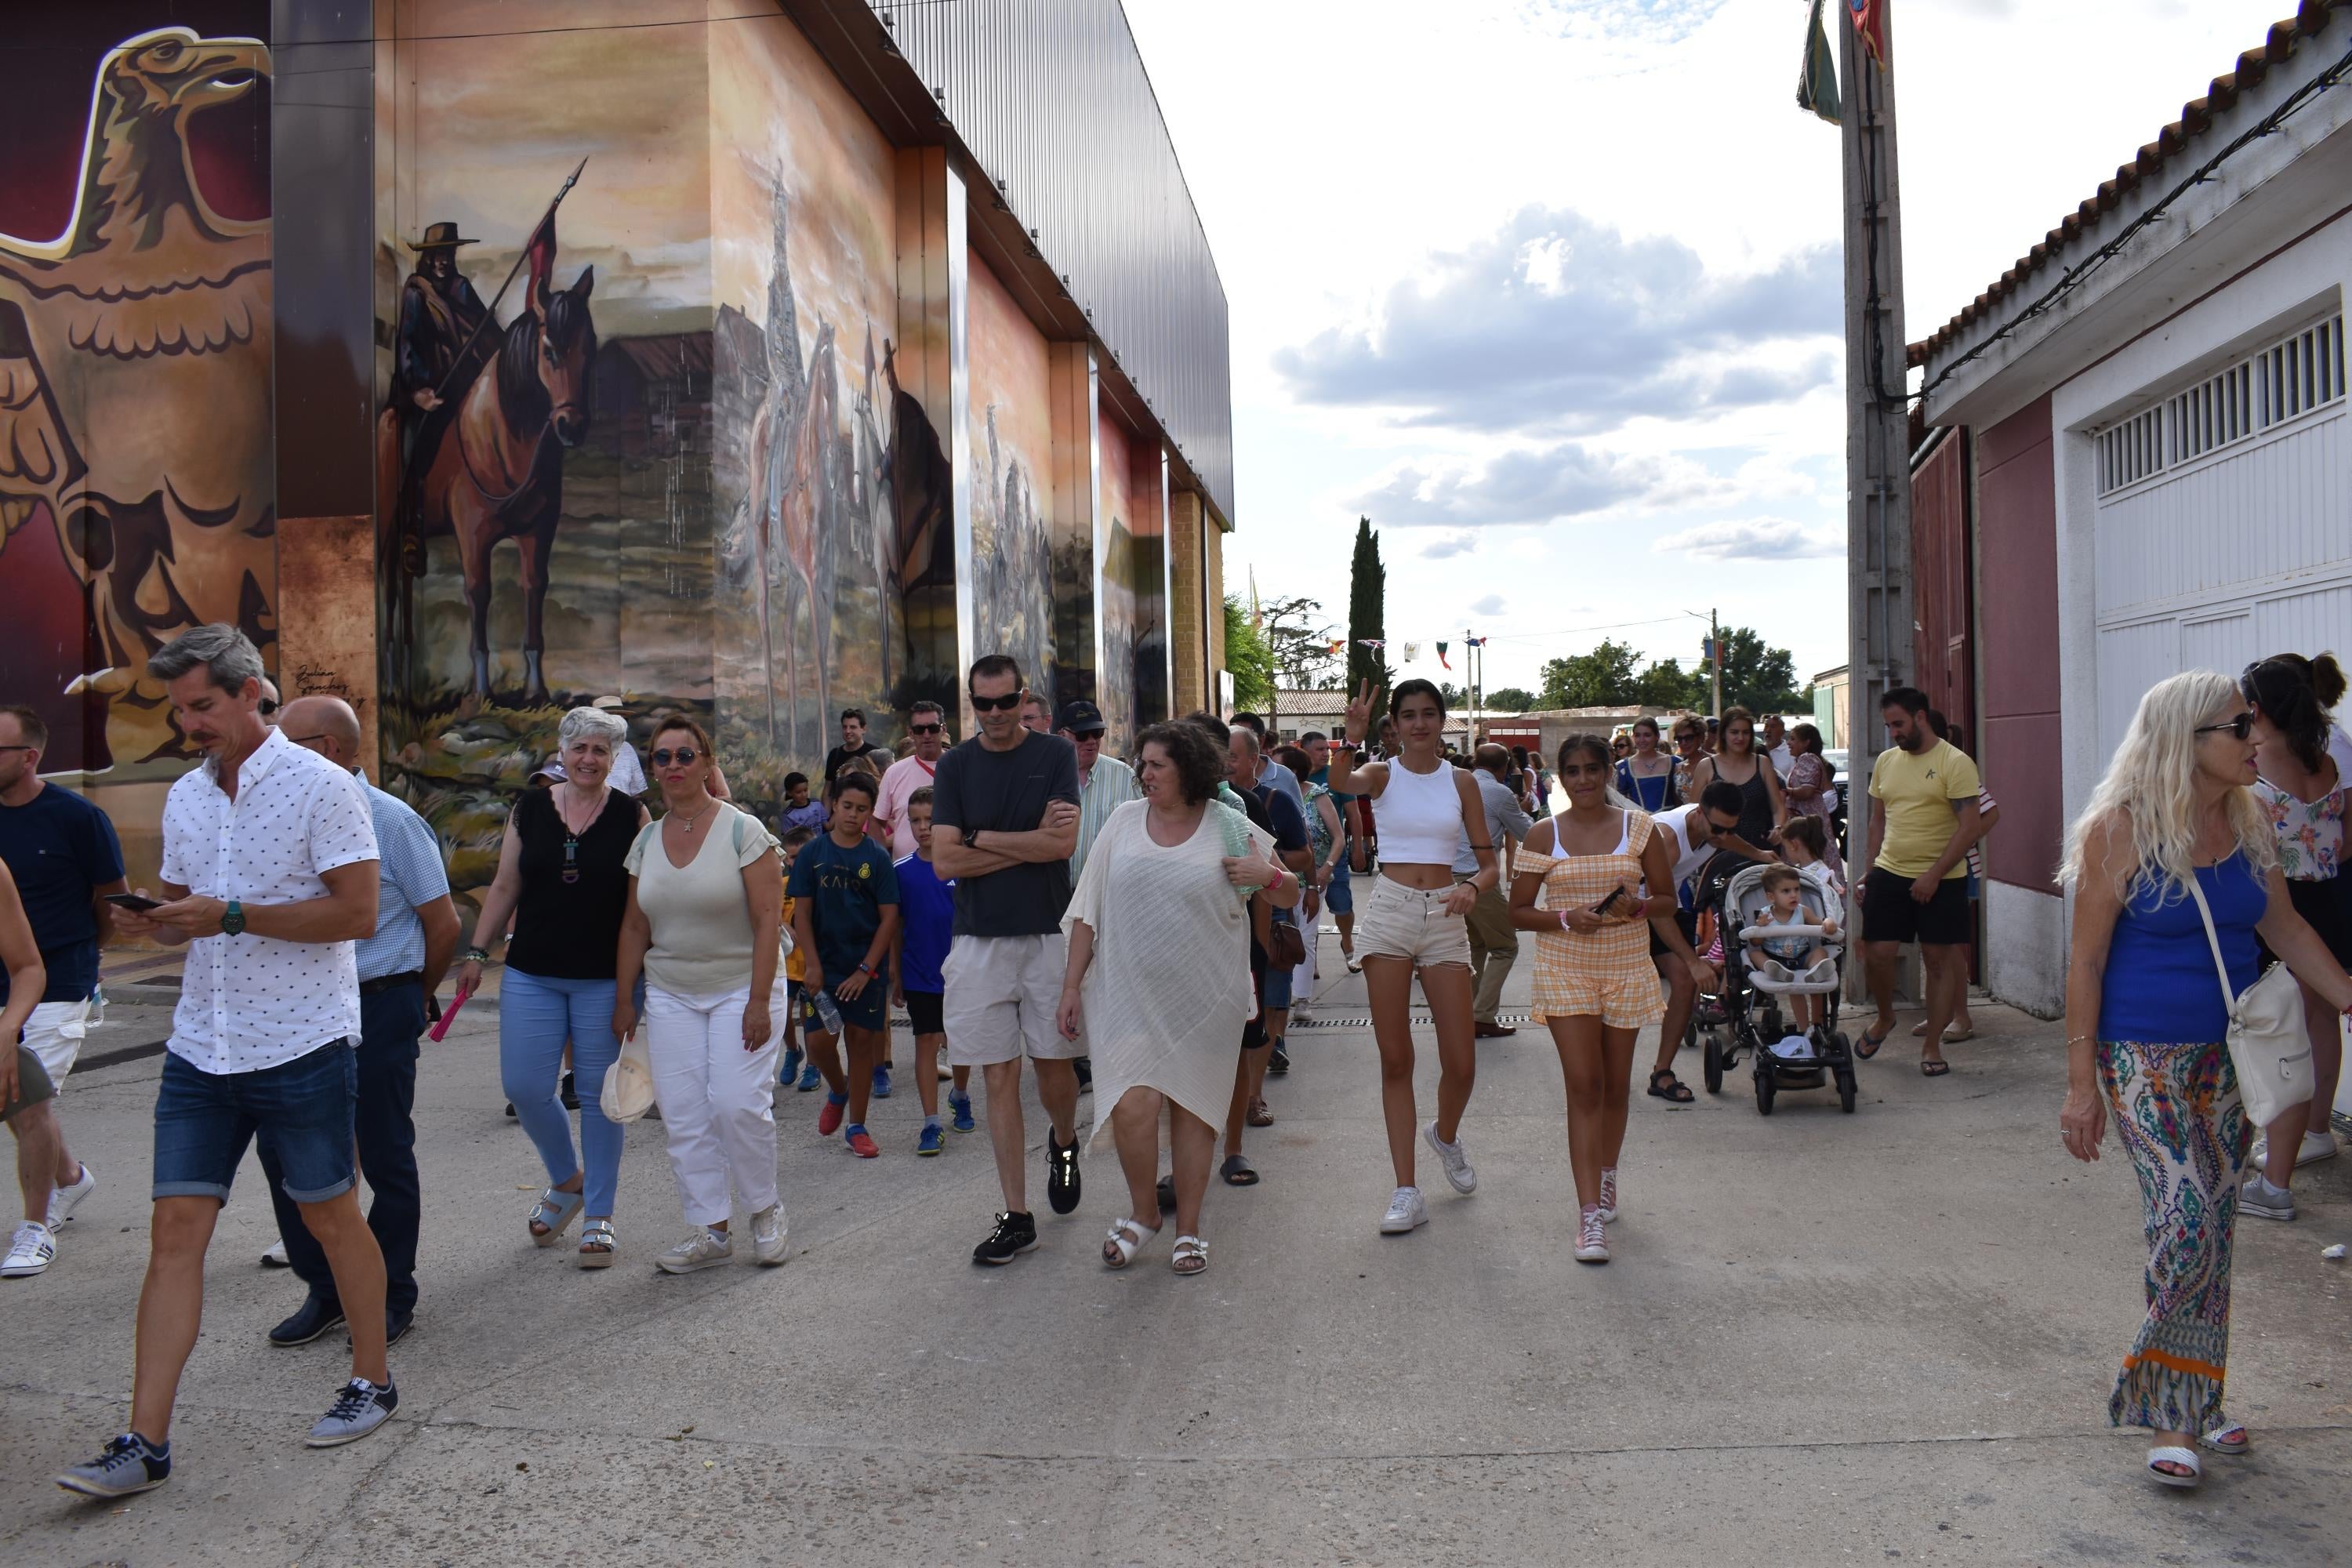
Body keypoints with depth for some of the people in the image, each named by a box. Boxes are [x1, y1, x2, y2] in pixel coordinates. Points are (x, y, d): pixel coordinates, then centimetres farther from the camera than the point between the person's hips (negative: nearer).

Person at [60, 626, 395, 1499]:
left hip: (302, 1044, -6)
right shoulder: (184, 797, 12)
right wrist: (152, 920, -3)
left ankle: (372, 1381, 25)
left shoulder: (319, 786, -9)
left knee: (331, 1216, 8)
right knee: (175, 1232, 2)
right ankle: (144, 1443, 6)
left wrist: (232, 917, -20)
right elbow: (186, 911, 20)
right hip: (200, 1048, 6)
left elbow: (357, 912, -15)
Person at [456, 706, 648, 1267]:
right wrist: (477, 953, 6)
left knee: (599, 1094, 3)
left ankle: (599, 1215, 17)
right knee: (525, 1087, 0)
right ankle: (567, 1180, 28)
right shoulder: (529, 810, 5)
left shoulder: (633, 816, -2)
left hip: (605, 980, -2)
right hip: (532, 975, 3)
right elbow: (504, 888, 11)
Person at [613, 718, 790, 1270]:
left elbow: (768, 920, -12)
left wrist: (760, 1001, -16)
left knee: (738, 1104, -13)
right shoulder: (646, 841, 7)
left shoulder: (742, 830, -9)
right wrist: (623, 1000, 7)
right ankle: (710, 1231, 9)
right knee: (682, 1115, -1)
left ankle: (766, 1210, 11)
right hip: (670, 995, 5)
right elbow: (634, 926, 12)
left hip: (740, 988, -4)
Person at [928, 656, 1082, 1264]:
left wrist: (984, 838, -8)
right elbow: (945, 861, -5)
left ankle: (1063, 1144, 39)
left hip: (1048, 934, -1)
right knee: (999, 1077, 3)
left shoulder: (1055, 754, -1)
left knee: (1054, 1065, 5)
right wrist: (1030, 842, -9)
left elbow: (1064, 842, -13)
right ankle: (1016, 1216, 10)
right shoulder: (955, 766, 4)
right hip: (980, 940, 2)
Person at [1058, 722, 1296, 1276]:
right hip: (1128, 995, 0)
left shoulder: (1230, 829, 0)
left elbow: (1291, 896, 7)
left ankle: (1188, 1229, 23)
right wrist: (1072, 984, 3)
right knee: (1133, 1105, -11)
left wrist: (1268, 876, -15)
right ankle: (1143, 1213, 14)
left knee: (1193, 1108, 6)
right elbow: (1089, 911, 7)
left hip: (1201, 997, 0)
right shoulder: (1123, 821, 4)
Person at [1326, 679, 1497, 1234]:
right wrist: (1352, 736, -38)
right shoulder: (1382, 774, 4)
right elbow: (1340, 782, -21)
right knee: (1395, 1060, 0)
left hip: (1445, 917, 1)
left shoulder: (1461, 782, 8)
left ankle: (1446, 1134, 34)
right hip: (1389, 911, -1)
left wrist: (1473, 887, -13)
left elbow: (1490, 863, 8)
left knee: (1461, 1065, 0)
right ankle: (1406, 1193, 7)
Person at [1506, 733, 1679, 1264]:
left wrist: (1637, 906, -16)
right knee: (1584, 1086, -10)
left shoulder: (1639, 828, 2)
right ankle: (1590, 1213, -10)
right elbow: (1518, 912, 1)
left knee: (1615, 1086, 13)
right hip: (1565, 969, -2)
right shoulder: (1544, 836, -1)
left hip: (1627, 967, 2)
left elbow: (1667, 900, 6)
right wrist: (1565, 918, -17)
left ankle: (1606, 1180, 37)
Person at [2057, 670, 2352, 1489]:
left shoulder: (2251, 820, 3)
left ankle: (2197, 1399, 27)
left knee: (2215, 1226, 11)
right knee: (2186, 1221, -14)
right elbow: (2086, 962, -11)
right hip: (2144, 1054, -6)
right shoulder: (2121, 829, -14)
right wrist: (2082, 1084, -11)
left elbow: (2284, 928, 16)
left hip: (2229, 1052, 6)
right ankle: (2169, 1414, 1)